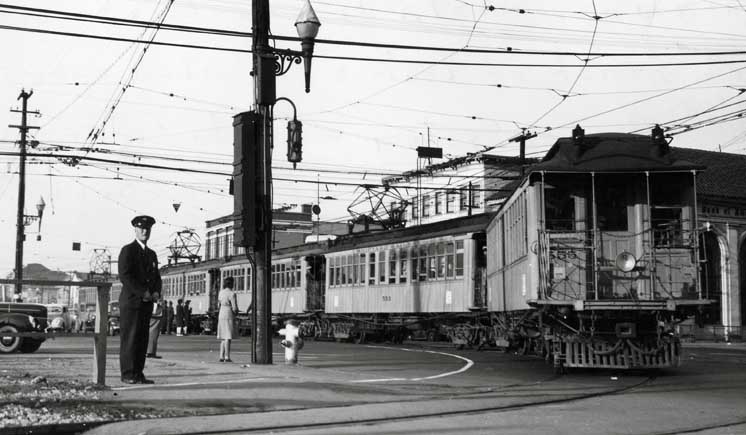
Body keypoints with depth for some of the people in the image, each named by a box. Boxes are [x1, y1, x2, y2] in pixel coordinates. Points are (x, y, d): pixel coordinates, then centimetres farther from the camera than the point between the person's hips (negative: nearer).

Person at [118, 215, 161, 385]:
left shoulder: (152, 254, 20)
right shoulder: (128, 250, -3)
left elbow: (156, 277, 21)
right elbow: (124, 276, -12)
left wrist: (156, 292, 0)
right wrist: (142, 293, -16)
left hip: (146, 303, 7)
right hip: (130, 301, -7)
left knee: (142, 340, 5)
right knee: (129, 339, -6)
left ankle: (138, 374, 8)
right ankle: (127, 375, -3)